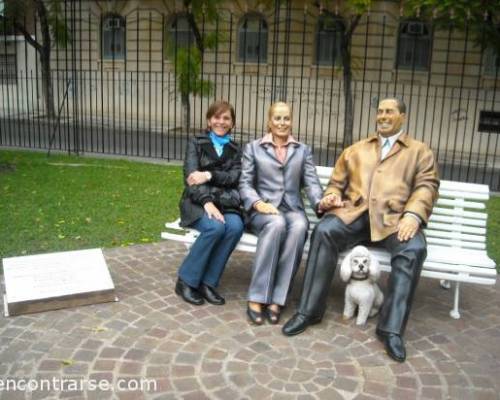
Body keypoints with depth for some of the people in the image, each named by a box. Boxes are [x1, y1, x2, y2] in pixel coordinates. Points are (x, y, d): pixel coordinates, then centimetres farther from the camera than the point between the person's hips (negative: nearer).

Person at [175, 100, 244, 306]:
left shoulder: (236, 149, 17)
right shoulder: (196, 143, 9)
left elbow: (235, 176, 0)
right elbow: (191, 176, -7)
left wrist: (209, 175, -17)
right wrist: (207, 202, -23)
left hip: (225, 203, 3)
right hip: (198, 202, -3)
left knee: (235, 226, -31)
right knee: (215, 227, -34)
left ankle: (207, 282, -19)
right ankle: (186, 280, -16)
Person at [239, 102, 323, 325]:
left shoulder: (303, 151, 20)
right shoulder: (253, 148, 14)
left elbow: (311, 182, 6)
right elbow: (245, 184, 4)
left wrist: (321, 202, -16)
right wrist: (259, 203, -17)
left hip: (292, 209, 2)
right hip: (263, 210, -2)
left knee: (299, 227, -36)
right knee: (276, 224, -38)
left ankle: (276, 299, -33)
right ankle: (257, 298, -34)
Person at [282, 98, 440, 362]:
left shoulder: (420, 152, 19)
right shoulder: (355, 149, 27)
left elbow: (426, 186, 4)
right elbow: (336, 183, 22)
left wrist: (413, 215, -15)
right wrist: (331, 197, -3)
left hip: (393, 218, -1)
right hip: (354, 213, 2)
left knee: (414, 249, -33)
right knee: (324, 231, -30)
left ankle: (391, 328, -26)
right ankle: (309, 310, -22)